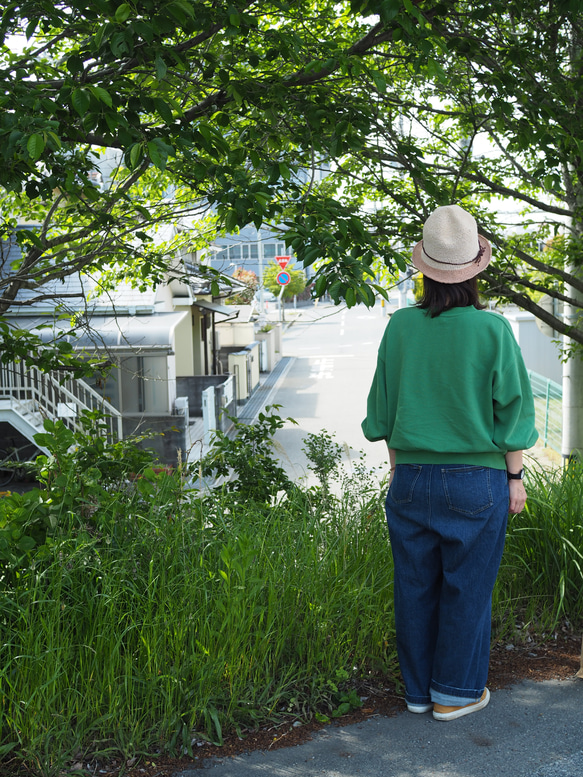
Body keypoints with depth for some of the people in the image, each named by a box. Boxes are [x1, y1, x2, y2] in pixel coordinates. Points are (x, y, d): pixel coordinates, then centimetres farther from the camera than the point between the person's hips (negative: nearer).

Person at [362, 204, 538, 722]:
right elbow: (511, 409, -6)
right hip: (476, 481, -2)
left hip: (412, 478, 3)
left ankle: (418, 689, 28)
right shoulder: (492, 330, -11)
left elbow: (383, 409, 5)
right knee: (467, 587, 11)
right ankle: (455, 692, 24)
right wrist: (515, 476, 5)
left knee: (415, 584, 14)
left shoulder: (400, 327, -4)